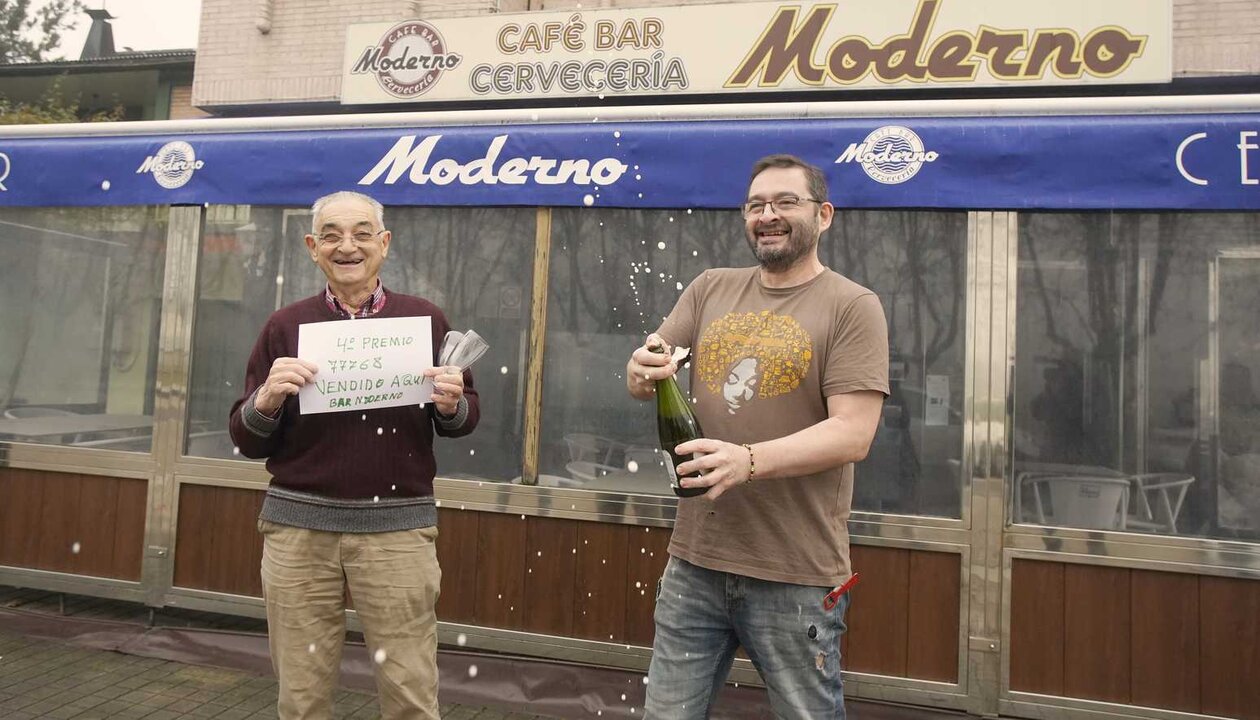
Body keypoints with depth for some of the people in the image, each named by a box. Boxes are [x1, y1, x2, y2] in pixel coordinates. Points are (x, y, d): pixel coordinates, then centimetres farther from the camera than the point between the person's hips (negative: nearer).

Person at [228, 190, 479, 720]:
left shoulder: (426, 319, 3)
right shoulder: (286, 326, 5)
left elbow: (464, 420, 10)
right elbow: (247, 441, 6)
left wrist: (451, 403, -13)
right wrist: (267, 398, -14)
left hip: (398, 527, -1)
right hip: (298, 525, 1)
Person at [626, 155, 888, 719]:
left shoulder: (852, 306, -5)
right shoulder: (709, 290, 9)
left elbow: (852, 434, -14)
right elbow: (644, 381, 8)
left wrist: (749, 459, -28)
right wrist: (643, 370, -16)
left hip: (796, 575, -4)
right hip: (693, 560, 4)